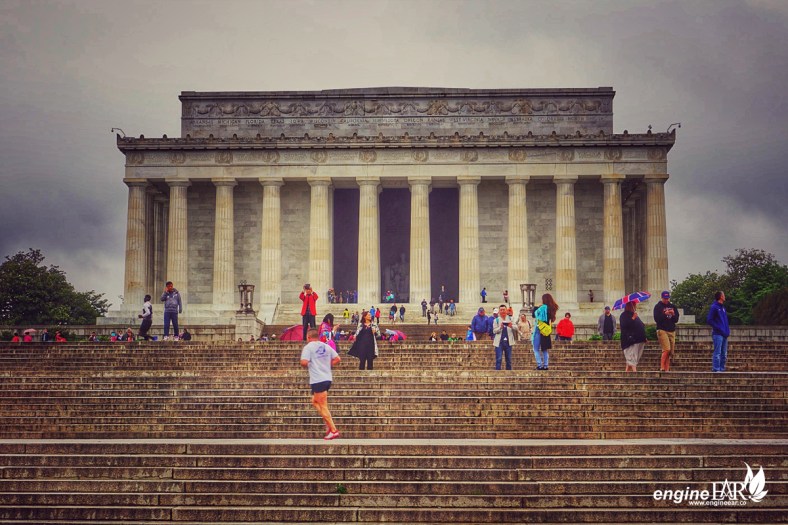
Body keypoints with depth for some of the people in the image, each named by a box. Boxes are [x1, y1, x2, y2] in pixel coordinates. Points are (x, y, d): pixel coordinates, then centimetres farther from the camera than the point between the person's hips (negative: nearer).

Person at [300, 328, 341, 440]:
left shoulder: (308, 347, -7)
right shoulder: (326, 346, 12)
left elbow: (304, 362, -19)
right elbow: (337, 359, 11)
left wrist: (307, 366, 3)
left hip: (317, 380, -8)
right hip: (327, 378, 8)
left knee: (323, 406, -3)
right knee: (315, 402, 20)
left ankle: (333, 430, -5)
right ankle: (329, 425, 12)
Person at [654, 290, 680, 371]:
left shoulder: (673, 306, 15)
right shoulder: (658, 306, 2)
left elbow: (676, 319, 11)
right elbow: (656, 319, -7)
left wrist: (673, 314, -9)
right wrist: (665, 314, -18)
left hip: (672, 331, 5)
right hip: (662, 330, -5)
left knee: (671, 352, 1)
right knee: (667, 349, -19)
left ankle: (667, 369, 5)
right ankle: (662, 367, -14)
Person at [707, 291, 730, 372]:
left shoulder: (722, 307, 17)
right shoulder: (714, 307, -8)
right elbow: (709, 320, -12)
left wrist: (728, 330, 10)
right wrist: (718, 328, -14)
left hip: (724, 335, 8)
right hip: (718, 334, -8)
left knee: (724, 354, 10)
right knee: (717, 353, -9)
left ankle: (722, 369, 16)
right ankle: (716, 369, -8)